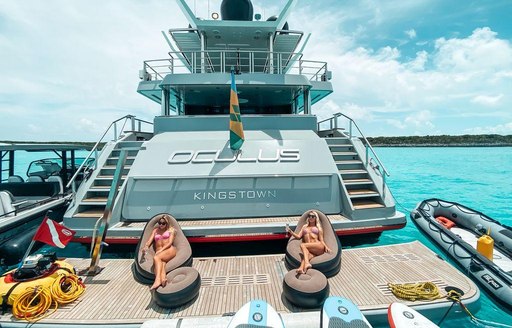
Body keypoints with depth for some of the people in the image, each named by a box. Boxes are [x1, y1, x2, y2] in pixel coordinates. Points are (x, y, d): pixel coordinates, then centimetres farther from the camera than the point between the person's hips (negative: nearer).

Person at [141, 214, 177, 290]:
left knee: (156, 258, -34)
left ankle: (158, 280, -51)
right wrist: (146, 246, -10)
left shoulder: (171, 230, 15)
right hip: (159, 253, 3)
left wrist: (161, 250, -13)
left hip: (170, 250, -2)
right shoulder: (155, 230, 26)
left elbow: (170, 243, 2)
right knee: (161, 263, -34)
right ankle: (163, 279, -60)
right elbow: (149, 241, 13)